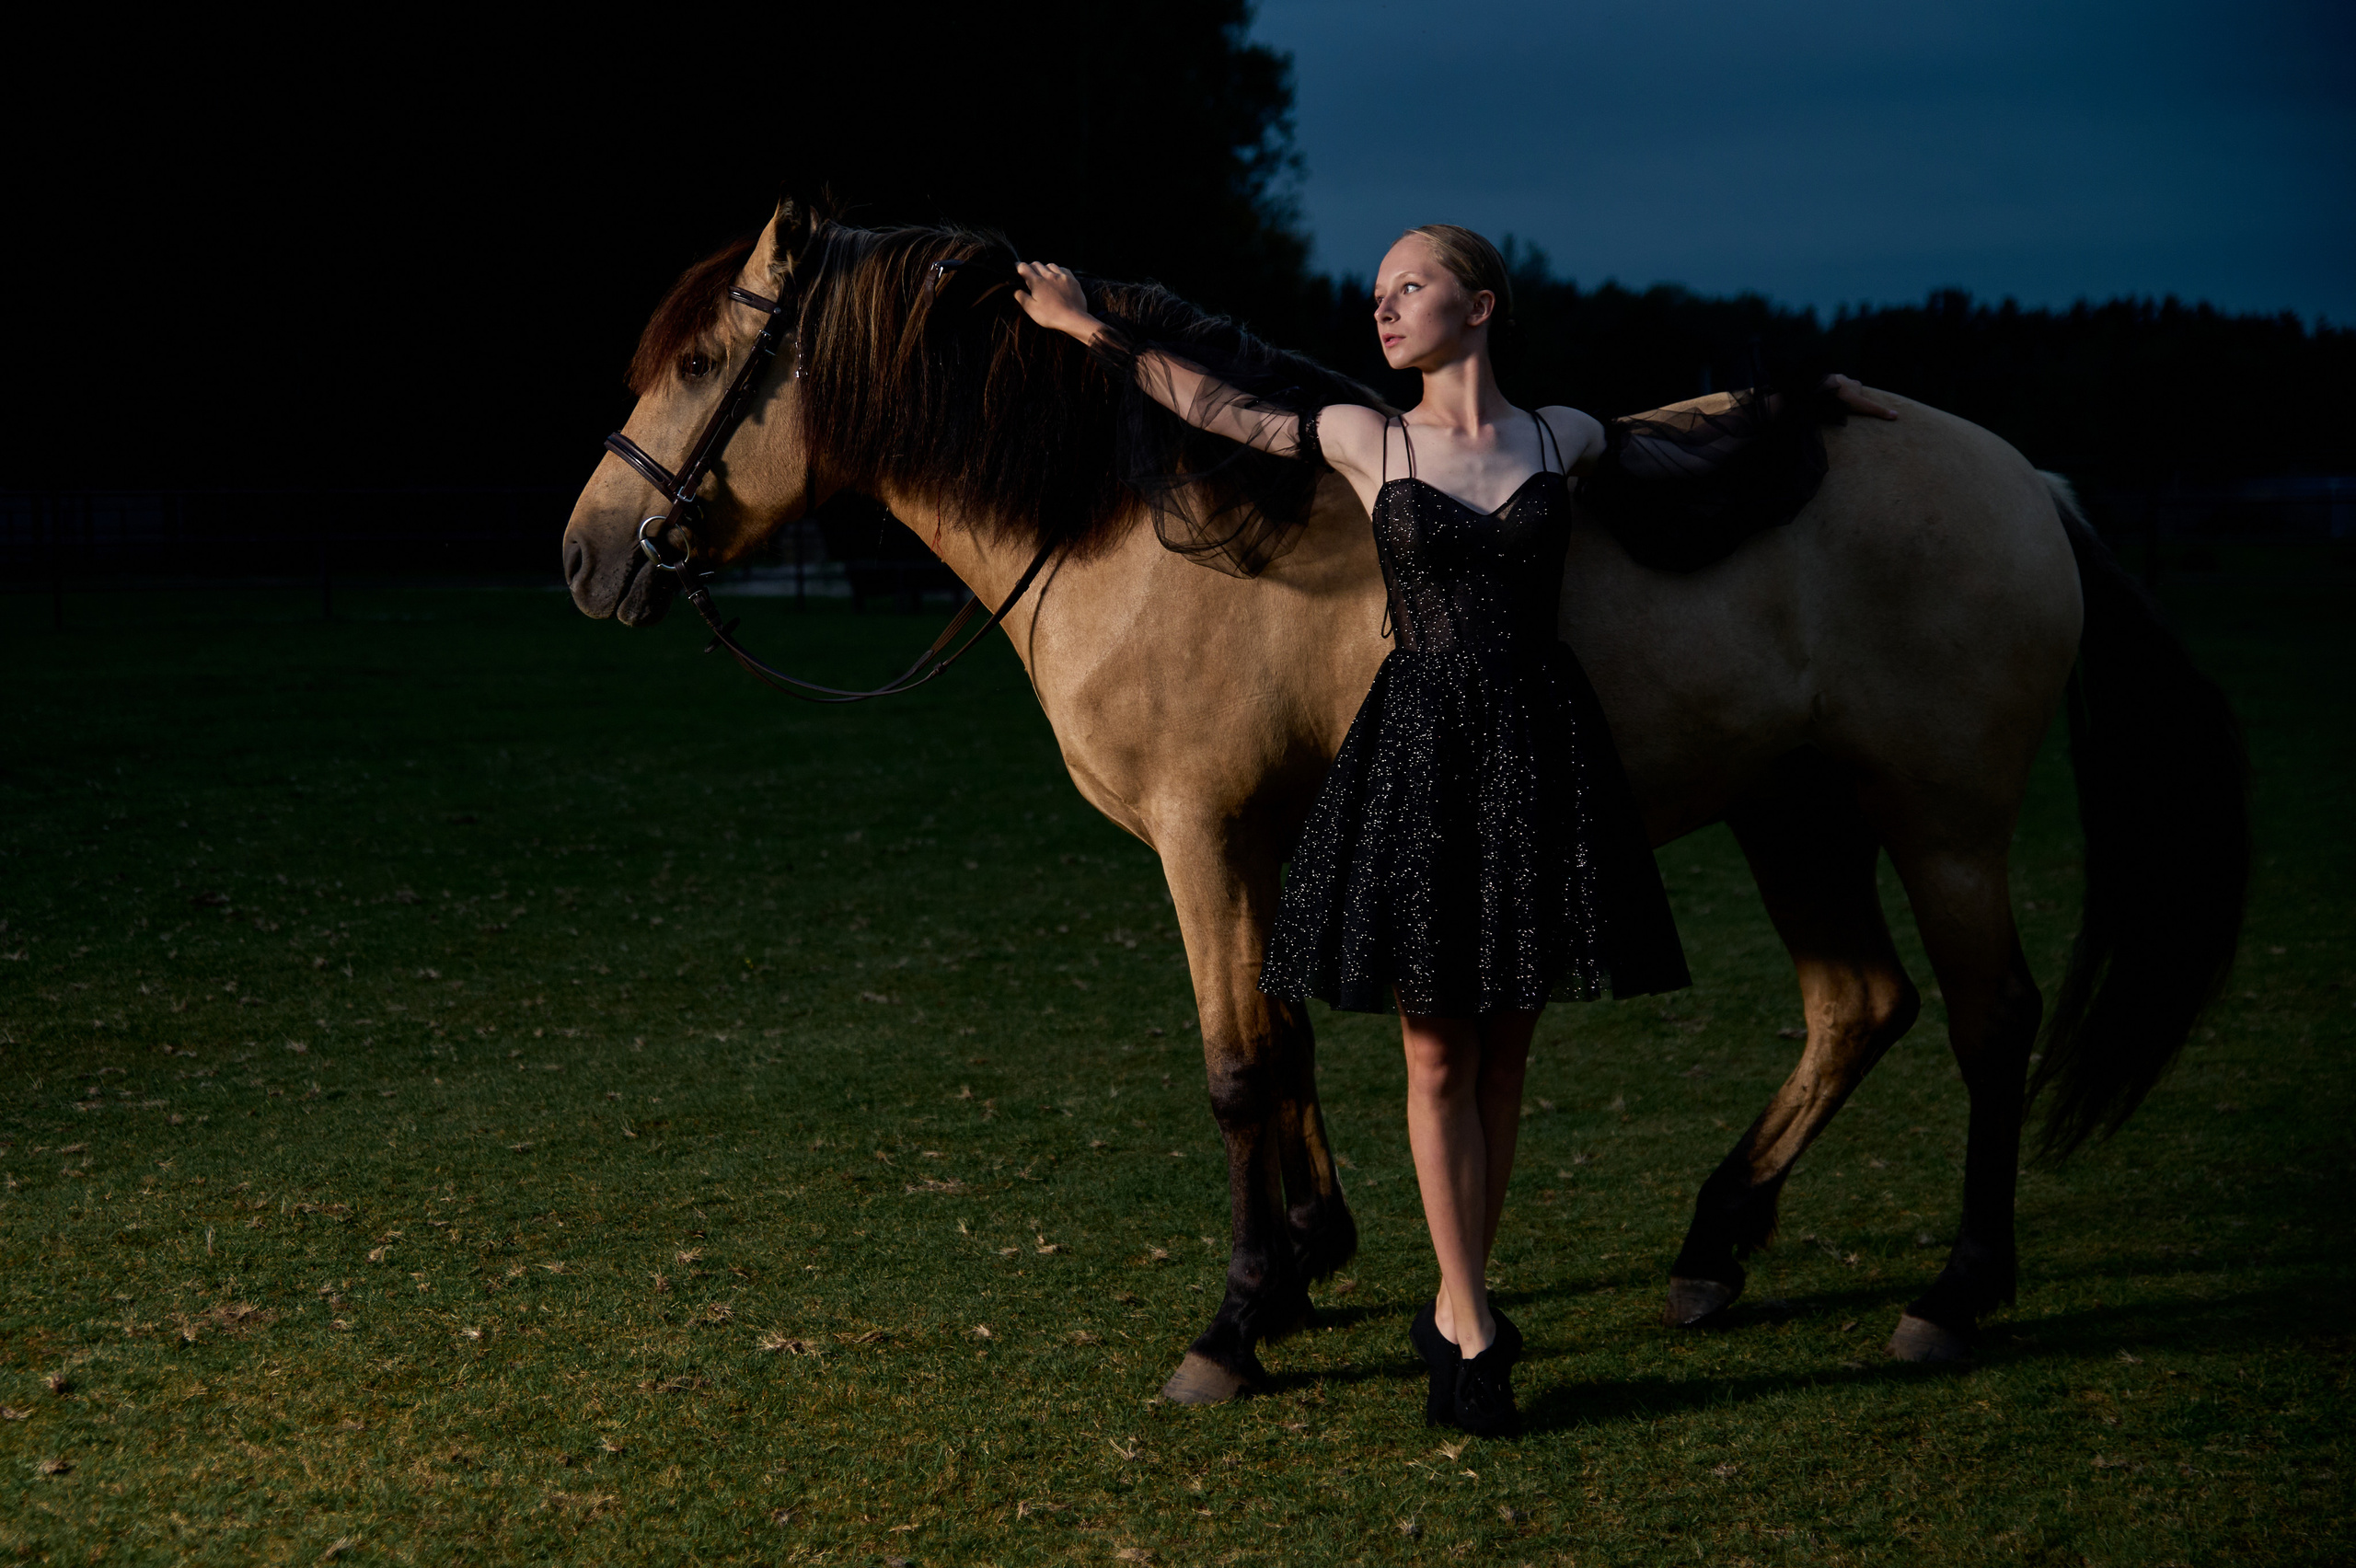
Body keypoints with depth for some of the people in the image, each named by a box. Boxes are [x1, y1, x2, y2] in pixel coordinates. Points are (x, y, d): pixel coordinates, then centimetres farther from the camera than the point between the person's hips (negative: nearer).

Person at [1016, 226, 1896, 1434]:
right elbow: (1214, 404, 13)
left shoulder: (1563, 440, 6)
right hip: (1420, 752, -1)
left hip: (1539, 753, 1)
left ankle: (1458, 1304, 19)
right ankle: (1471, 1329, 9)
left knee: (1503, 1052, 7)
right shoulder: (1361, 441, 4)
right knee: (1438, 1057, 1)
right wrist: (1090, 331, 13)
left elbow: (1689, 453, 24)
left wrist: (1796, 393, 28)